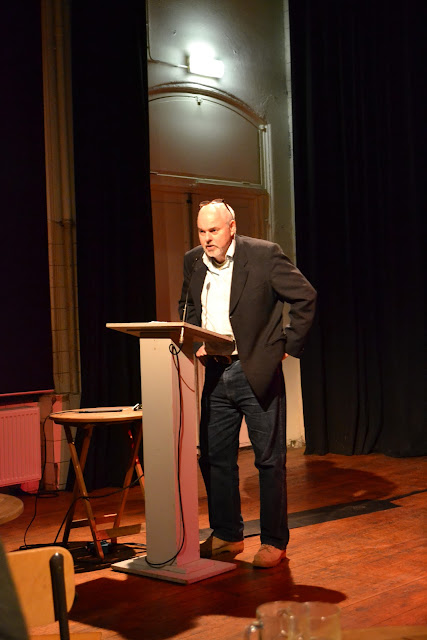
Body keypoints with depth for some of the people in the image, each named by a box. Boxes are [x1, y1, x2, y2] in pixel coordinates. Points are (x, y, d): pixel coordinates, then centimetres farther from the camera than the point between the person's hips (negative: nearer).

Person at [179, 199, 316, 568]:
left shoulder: (264, 255, -9)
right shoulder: (193, 262, 8)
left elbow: (305, 296, -5)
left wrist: (289, 345, -6)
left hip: (257, 371, -5)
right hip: (215, 374, 6)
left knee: (270, 458, 1)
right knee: (214, 456, 10)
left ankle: (275, 541, 14)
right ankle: (227, 535, 26)